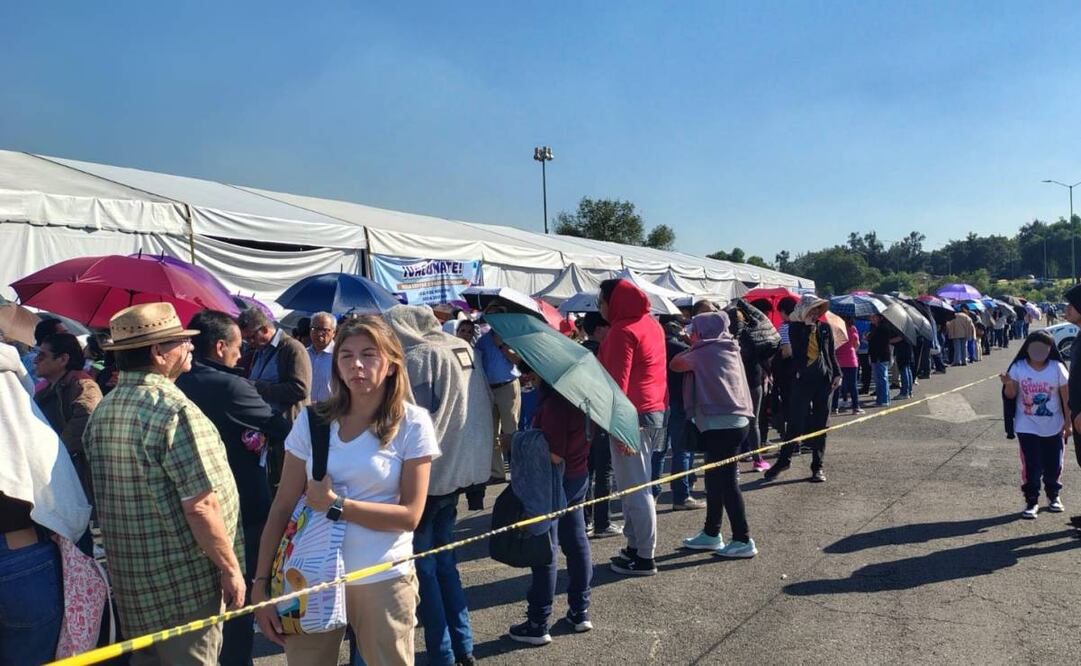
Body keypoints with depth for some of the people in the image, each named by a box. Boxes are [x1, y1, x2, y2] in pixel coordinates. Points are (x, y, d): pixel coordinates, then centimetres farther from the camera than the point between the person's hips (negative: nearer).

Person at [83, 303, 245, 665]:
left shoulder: (103, 409, 5)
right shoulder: (176, 410, -21)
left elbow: (105, 495, 14)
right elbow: (201, 506, -24)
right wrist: (231, 568, -14)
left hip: (130, 581, 8)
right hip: (186, 581, -8)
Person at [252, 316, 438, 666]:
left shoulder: (412, 424, -7)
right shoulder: (312, 420, -1)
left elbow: (410, 516, -10)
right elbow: (282, 507, 0)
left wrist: (336, 504, -15)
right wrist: (261, 584, -3)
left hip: (382, 579, -2)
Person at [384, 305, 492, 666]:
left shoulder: (417, 359, -16)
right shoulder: (464, 348, 6)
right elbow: (483, 407, 11)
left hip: (430, 472, -8)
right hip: (461, 470, 8)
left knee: (423, 565, 4)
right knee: (444, 555, 18)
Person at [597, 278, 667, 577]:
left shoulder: (622, 331, -14)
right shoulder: (651, 324, 14)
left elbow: (618, 381, -19)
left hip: (633, 415, -10)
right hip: (656, 411, 10)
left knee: (633, 487, -3)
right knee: (637, 484, 16)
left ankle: (644, 557, 3)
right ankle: (635, 546, 23)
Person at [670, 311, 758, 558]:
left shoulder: (706, 352, -9)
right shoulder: (728, 350, 14)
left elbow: (675, 365, -1)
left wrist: (691, 347, 10)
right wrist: (695, 347, 18)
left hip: (722, 425, -9)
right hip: (736, 420, 9)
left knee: (726, 482, -4)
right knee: (715, 479, 15)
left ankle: (743, 540, 0)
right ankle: (711, 533, 24)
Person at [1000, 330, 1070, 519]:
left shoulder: (1057, 368, -7)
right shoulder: (1019, 368, -7)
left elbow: (1066, 397, -1)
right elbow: (1011, 395, -5)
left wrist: (1068, 422, 0)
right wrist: (1009, 384, -27)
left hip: (1054, 427, 1)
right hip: (1027, 427, -1)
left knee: (1054, 465, 12)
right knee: (1031, 466, -1)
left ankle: (1054, 496, 34)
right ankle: (1031, 501, 11)